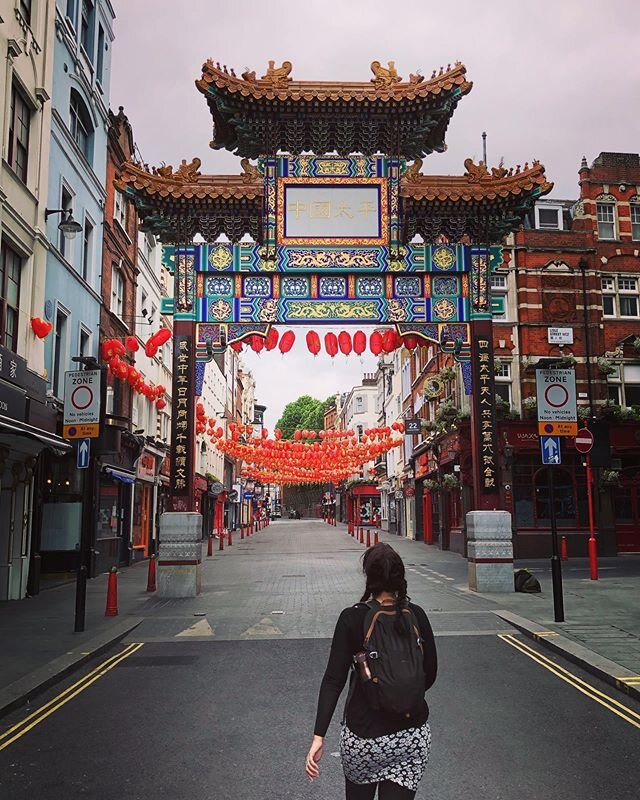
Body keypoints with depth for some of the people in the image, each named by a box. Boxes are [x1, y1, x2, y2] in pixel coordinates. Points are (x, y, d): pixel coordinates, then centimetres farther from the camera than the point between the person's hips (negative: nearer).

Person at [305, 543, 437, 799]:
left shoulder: (352, 618, -12)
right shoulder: (416, 615, -4)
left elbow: (334, 679, -15)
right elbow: (430, 674, 3)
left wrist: (318, 736, -15)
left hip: (363, 735, -1)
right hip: (414, 736, 2)